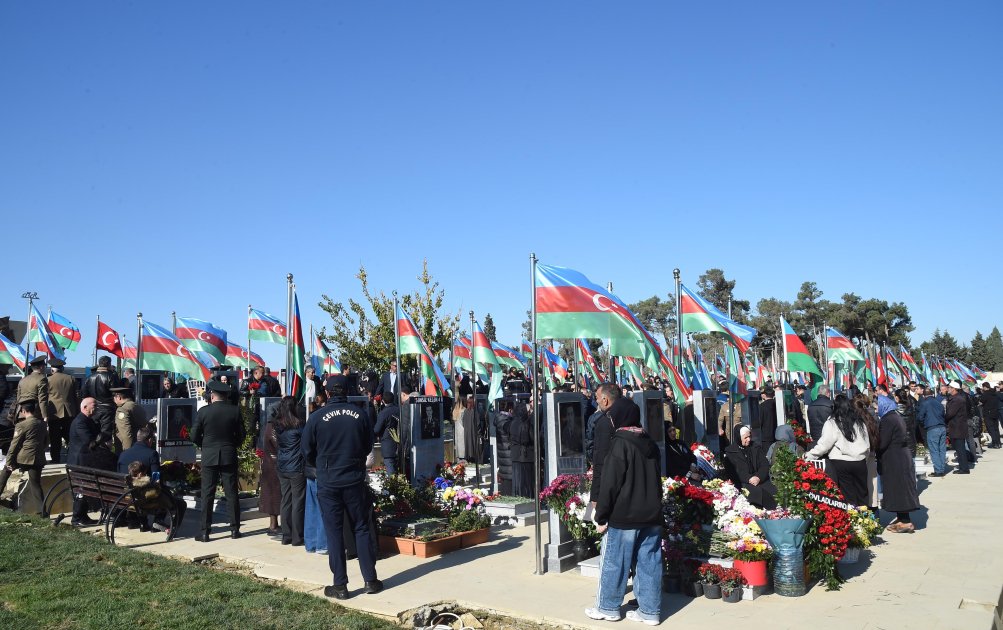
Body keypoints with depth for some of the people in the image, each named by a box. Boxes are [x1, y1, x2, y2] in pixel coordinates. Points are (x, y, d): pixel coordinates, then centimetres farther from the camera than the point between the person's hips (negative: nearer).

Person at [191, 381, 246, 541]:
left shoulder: (203, 411, -6)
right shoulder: (235, 410, -4)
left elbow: (194, 436, -3)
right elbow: (242, 434, 1)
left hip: (209, 457, -1)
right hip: (229, 457, 1)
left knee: (207, 495, 4)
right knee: (231, 493, 8)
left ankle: (205, 532, 6)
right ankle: (234, 529, 12)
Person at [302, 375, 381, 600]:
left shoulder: (317, 417, -8)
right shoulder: (360, 416, -4)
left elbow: (307, 452, 2)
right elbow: (368, 447, 8)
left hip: (328, 482, -1)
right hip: (355, 480, 1)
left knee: (334, 532, 6)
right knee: (361, 529, 11)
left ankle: (340, 586, 10)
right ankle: (370, 580, 15)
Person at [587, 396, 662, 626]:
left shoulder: (619, 444, -14)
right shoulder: (650, 444, 10)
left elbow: (609, 485, -15)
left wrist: (601, 517, -9)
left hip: (623, 517, -7)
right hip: (651, 516, 7)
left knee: (613, 563, 6)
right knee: (649, 563, 9)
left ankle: (608, 608, 16)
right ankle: (650, 610, 14)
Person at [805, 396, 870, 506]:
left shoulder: (832, 424, -9)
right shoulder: (860, 422, 8)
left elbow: (823, 445, -9)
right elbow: (867, 445, 15)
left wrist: (809, 455, 0)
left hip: (841, 464, -4)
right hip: (860, 463, 5)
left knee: (848, 496, 1)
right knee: (862, 493, 12)